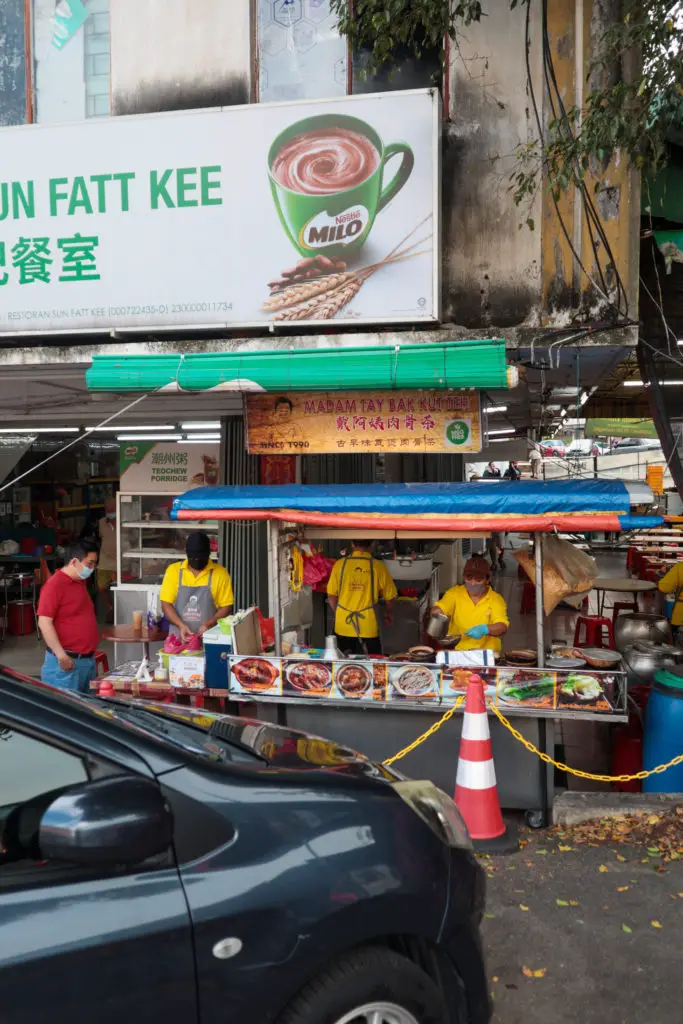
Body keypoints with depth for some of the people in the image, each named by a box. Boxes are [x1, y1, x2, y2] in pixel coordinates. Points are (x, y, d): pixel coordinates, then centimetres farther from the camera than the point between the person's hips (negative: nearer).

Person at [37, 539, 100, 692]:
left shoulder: (81, 582, 12)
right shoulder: (54, 585, -15)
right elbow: (44, 623, -19)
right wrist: (61, 655, -22)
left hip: (88, 659, 9)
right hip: (67, 661, -9)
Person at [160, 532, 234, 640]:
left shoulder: (220, 573, -1)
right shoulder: (173, 570, 2)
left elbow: (226, 607, 0)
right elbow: (166, 604, 1)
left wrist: (209, 624, -15)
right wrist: (181, 625, -14)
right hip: (178, 637, 1)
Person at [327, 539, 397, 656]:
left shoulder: (340, 564, -3)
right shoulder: (378, 566, -7)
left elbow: (331, 595, 3)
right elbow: (390, 597, 2)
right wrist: (389, 613, 23)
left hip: (343, 625, 2)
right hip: (368, 627, -2)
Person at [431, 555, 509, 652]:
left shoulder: (496, 599, 1)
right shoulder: (455, 593, 5)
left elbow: (502, 628, -10)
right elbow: (438, 609, -8)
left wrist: (485, 629, -29)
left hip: (486, 652, -4)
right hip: (456, 651, 4)